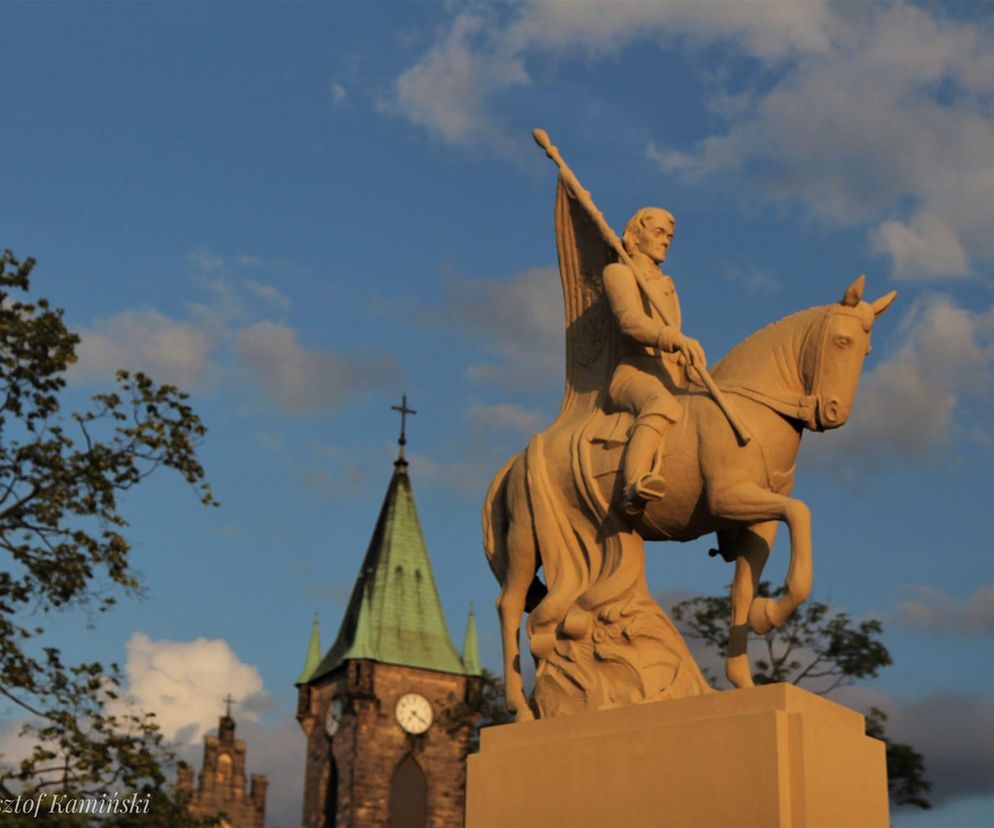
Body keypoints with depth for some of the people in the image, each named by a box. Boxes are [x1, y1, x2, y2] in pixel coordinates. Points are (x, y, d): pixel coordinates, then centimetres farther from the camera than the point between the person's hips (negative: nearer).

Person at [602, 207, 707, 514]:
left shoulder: (667, 285, 31)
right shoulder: (618, 273, 7)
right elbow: (630, 320, -13)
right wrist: (676, 338, -29)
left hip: (674, 380, 9)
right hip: (633, 375, -9)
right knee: (663, 405, -41)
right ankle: (634, 486, -63)